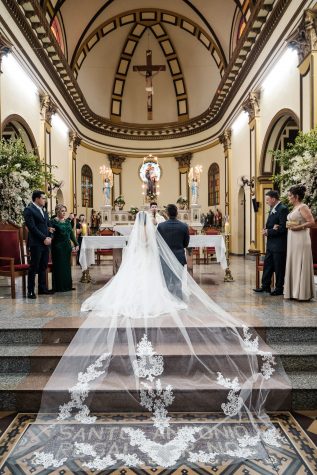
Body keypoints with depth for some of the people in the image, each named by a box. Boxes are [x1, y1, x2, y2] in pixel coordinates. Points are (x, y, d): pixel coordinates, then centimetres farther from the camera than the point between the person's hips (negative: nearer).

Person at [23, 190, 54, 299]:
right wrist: (44, 238, -14)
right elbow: (32, 227, -15)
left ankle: (42, 288, 20)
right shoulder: (29, 210, -7)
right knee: (34, 267, -2)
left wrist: (49, 237, 2)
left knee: (43, 267, 11)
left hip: (46, 243, 7)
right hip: (36, 243, -7)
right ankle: (30, 291, 7)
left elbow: (48, 225, 20)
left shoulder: (43, 211, 17)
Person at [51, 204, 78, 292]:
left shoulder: (67, 221, 12)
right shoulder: (54, 221, -6)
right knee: (59, 266, -1)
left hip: (67, 245, 6)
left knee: (67, 265, 10)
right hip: (58, 246, -6)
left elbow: (71, 233, 14)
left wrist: (76, 244, 10)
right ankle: (59, 287, 9)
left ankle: (67, 285, 19)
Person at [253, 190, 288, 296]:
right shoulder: (272, 209, 13)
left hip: (279, 244, -9)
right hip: (271, 243, 9)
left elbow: (283, 228, -21)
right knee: (267, 265, 13)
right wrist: (267, 229, -6)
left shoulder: (282, 209, -16)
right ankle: (265, 286, 23)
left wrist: (268, 232, -15)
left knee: (279, 267, 3)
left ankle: (279, 289, 15)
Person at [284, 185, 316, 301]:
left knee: (301, 266, -2)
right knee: (293, 265, 11)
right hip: (293, 241, 9)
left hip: (301, 240, -9)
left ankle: (303, 293, 8)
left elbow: (311, 222, -18)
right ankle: (295, 292, 18)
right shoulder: (294, 208, 15)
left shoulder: (303, 207, -11)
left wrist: (297, 227, -19)